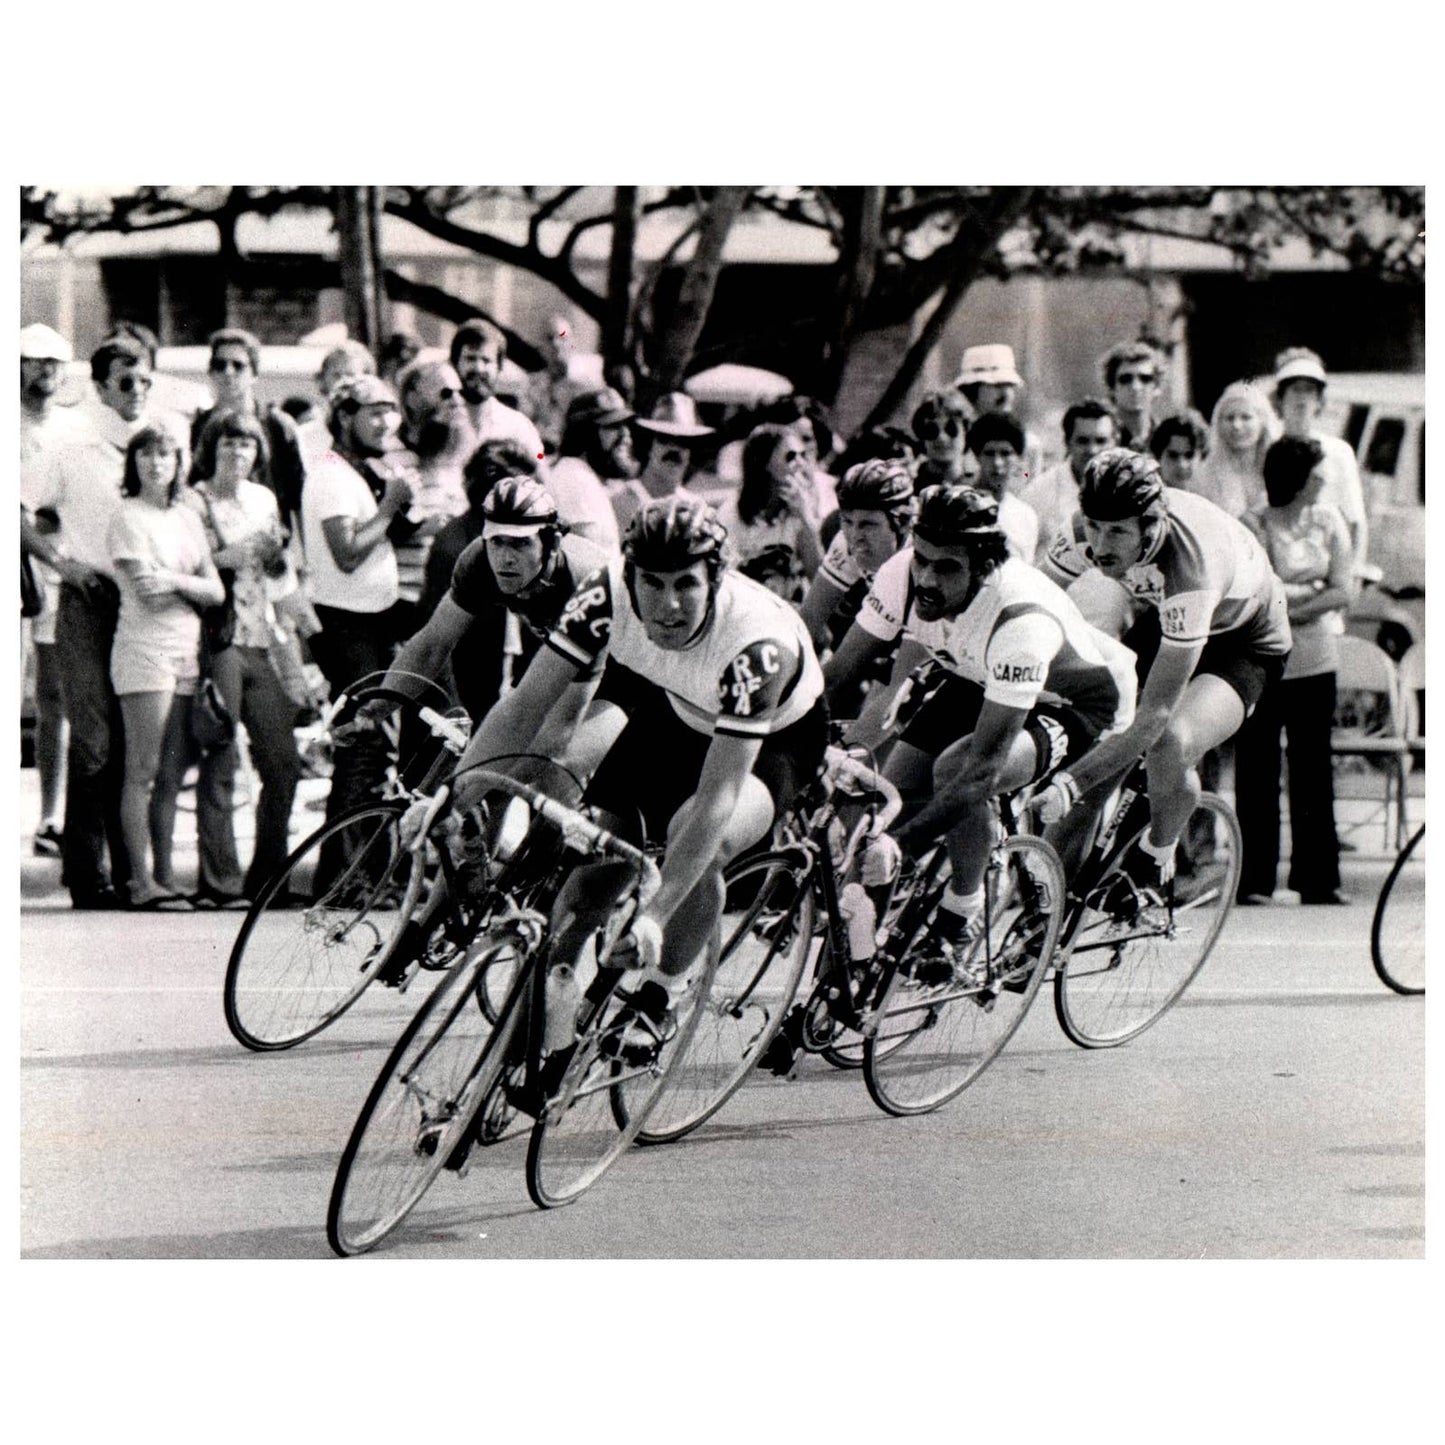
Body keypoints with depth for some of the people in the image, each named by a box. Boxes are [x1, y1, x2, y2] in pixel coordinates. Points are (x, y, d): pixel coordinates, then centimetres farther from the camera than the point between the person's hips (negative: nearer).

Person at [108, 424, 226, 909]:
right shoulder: (128, 517, -3)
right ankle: (141, 881, -11)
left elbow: (215, 591, 5)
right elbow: (146, 592, -12)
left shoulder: (187, 519, 16)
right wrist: (193, 586, -4)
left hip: (186, 651, 6)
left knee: (170, 772, 6)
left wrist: (175, 581, -11)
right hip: (144, 649, -6)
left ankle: (164, 874, 9)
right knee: (142, 771, -9)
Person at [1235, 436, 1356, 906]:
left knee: (1314, 769, 6)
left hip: (1314, 661, 4)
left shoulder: (1328, 520, 6)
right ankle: (1254, 879, 3)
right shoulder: (1254, 526, -7)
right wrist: (1315, 588, -10)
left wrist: (1292, 604, -11)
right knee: (1257, 771, -1)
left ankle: (1318, 878, 10)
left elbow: (1344, 592, -1)